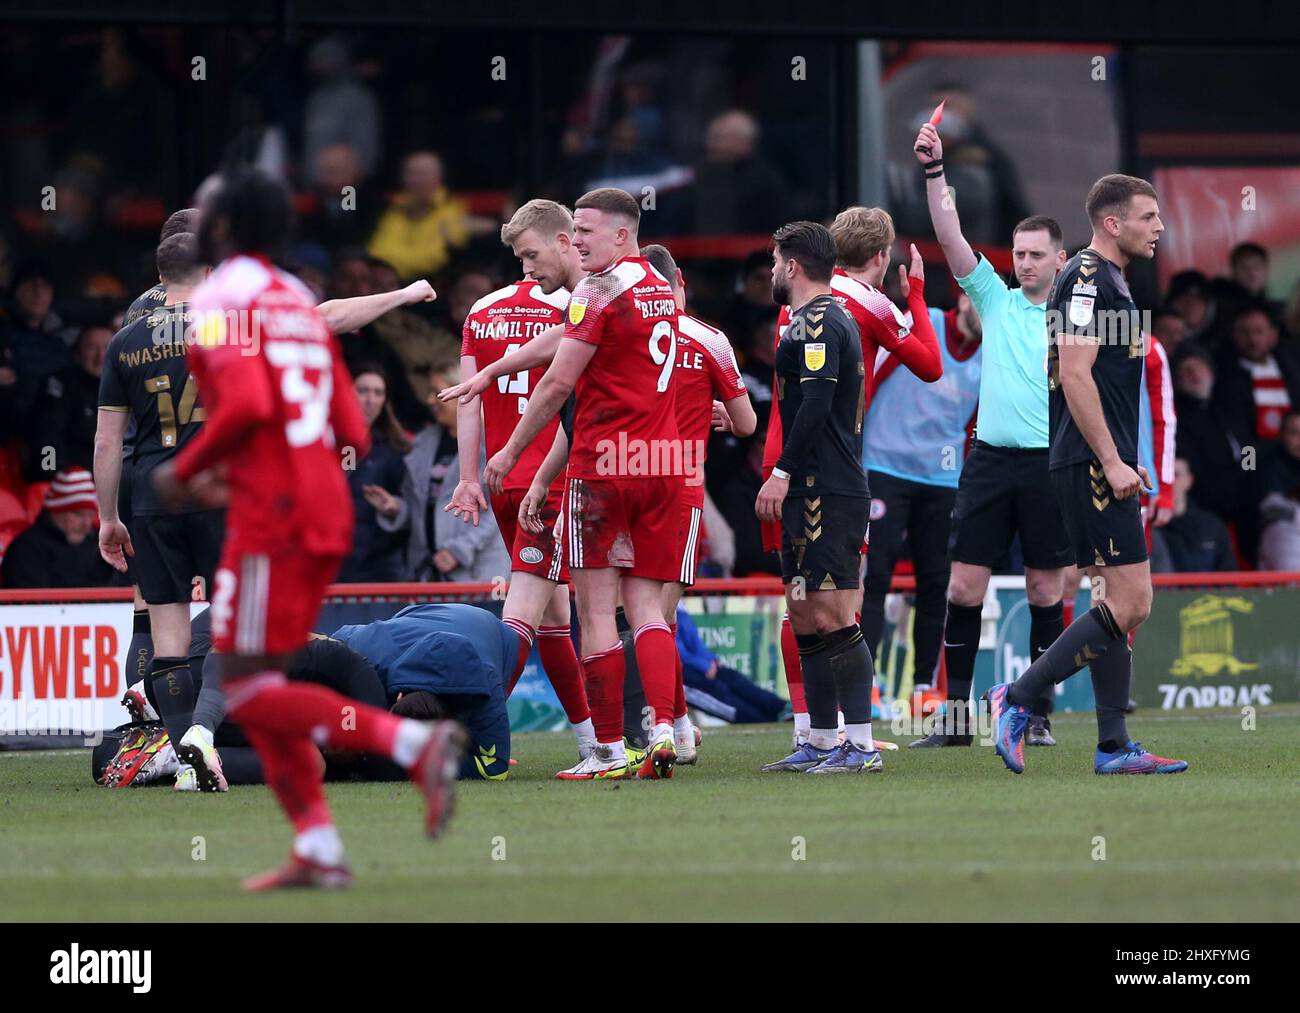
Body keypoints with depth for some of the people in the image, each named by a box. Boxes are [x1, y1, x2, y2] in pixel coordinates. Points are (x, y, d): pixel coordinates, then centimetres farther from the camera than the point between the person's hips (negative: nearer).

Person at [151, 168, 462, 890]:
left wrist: (187, 471, -8)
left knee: (249, 688, -6)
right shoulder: (302, 303, 19)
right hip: (329, 509, 8)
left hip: (272, 512, -8)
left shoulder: (224, 297, -6)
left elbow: (247, 404, -22)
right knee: (256, 680, 13)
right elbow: (353, 434, 16)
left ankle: (413, 742, -20)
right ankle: (319, 849, 6)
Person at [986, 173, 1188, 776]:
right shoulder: (1088, 278, -12)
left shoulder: (1107, 280, 19)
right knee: (1129, 605, -13)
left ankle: (1113, 749, 11)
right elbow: (1075, 375, -19)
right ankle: (1017, 699, -8)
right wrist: (1112, 462, -20)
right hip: (1092, 465, -11)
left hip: (1104, 466, 11)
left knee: (1118, 605, 9)